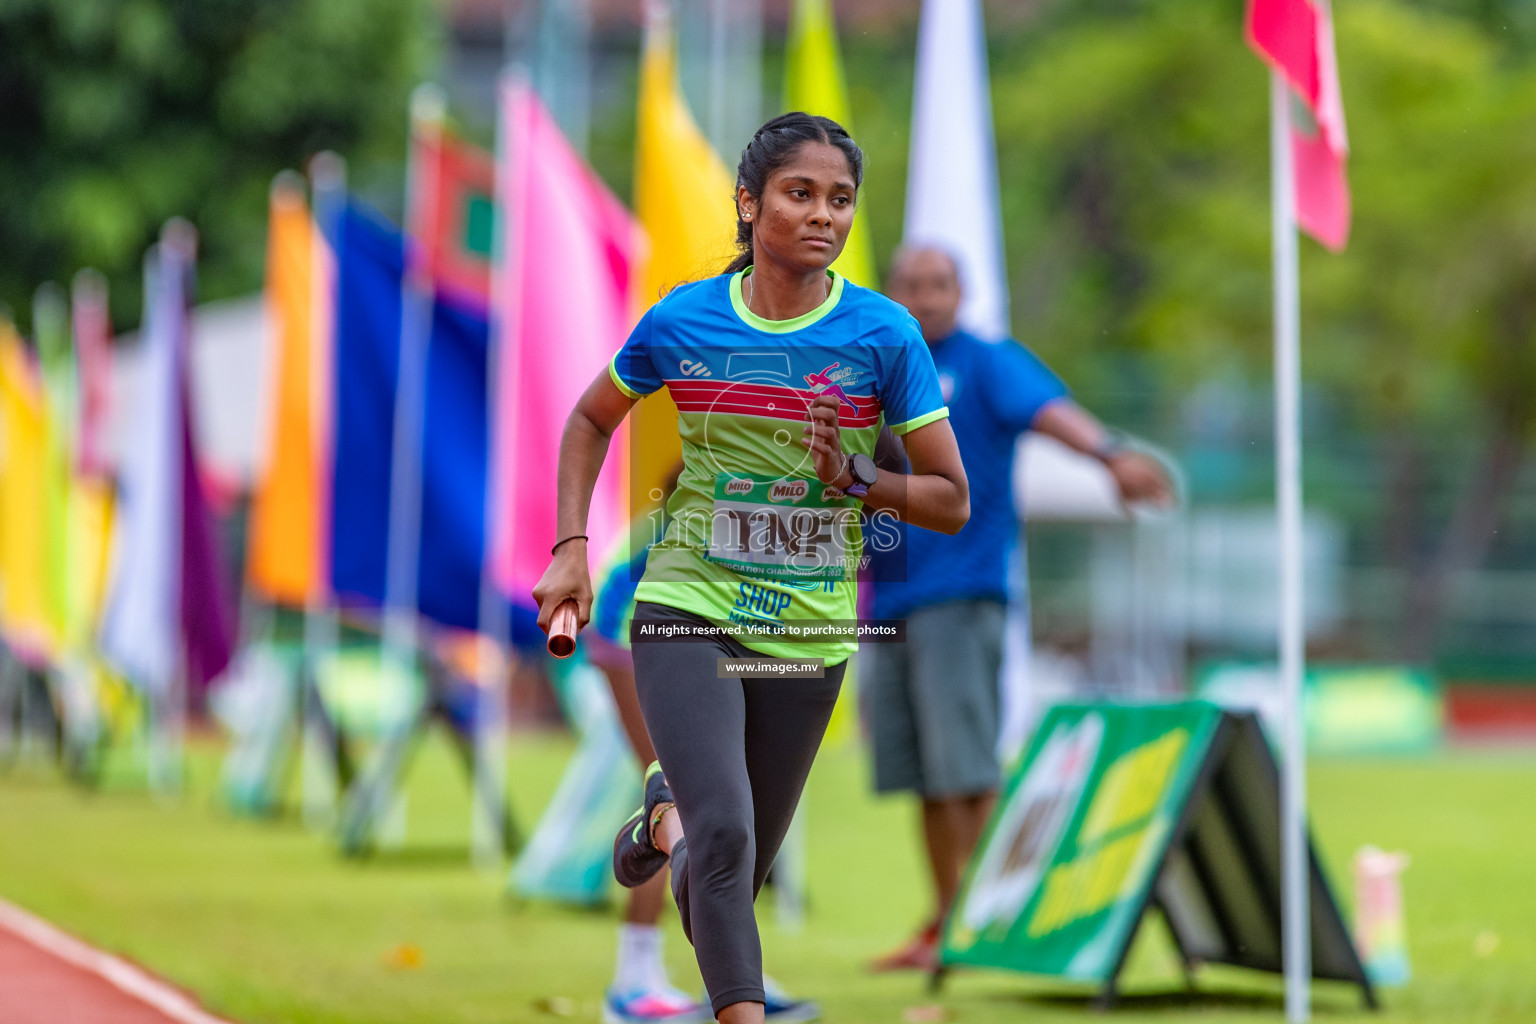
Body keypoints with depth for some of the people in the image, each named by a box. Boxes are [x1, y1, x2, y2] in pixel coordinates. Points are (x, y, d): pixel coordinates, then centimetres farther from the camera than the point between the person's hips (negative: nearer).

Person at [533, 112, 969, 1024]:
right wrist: (572, 549, 5)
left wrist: (854, 478, -20)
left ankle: (669, 812, 46)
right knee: (726, 836, -23)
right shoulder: (683, 321, -4)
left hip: (810, 634, 2)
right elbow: (592, 420, 15)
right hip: (687, 613, -1)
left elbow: (952, 503, -3)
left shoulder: (885, 334, -7)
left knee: (740, 876, 12)